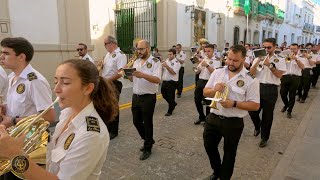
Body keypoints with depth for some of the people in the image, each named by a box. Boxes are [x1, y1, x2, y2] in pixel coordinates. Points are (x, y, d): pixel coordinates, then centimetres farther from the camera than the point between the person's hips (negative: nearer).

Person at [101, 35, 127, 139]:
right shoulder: (108, 54, 13)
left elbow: (120, 73, -23)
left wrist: (108, 80, -22)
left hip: (114, 84, -8)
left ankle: (113, 131, 17)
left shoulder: (120, 55, -14)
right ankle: (107, 128, 35)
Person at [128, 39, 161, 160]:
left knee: (147, 123, 4)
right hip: (136, 96, 7)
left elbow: (157, 80, -23)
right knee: (136, 121, 15)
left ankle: (147, 148, 21)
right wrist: (128, 74, -9)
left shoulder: (155, 62, -11)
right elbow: (133, 79, 13)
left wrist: (142, 75, -35)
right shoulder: (136, 62, 11)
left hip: (148, 97, -7)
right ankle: (149, 140, 37)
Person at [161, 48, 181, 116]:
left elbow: (173, 72, -21)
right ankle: (173, 104, 40)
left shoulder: (176, 62, -9)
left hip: (172, 82, -7)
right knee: (164, 94, 17)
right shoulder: (166, 60, 11)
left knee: (170, 97, 2)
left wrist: (166, 66, -27)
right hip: (165, 81, 7)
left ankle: (170, 111, 20)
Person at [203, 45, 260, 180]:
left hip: (233, 123, -4)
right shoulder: (217, 72, 0)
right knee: (209, 147, 20)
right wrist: (214, 90, -17)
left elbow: (255, 105, -11)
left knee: (229, 153, 15)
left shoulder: (251, 80, -12)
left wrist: (234, 104, -24)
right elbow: (205, 92, 5)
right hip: (213, 118, 4)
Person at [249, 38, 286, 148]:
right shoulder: (258, 58, 8)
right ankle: (257, 126, 35)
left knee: (267, 115, 6)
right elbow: (251, 72, -3)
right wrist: (258, 61, -15)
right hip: (258, 87, 2)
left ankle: (264, 138, 22)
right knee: (252, 111, 1)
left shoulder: (279, 60, 2)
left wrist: (269, 65, -18)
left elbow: (279, 75, -11)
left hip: (271, 89, -2)